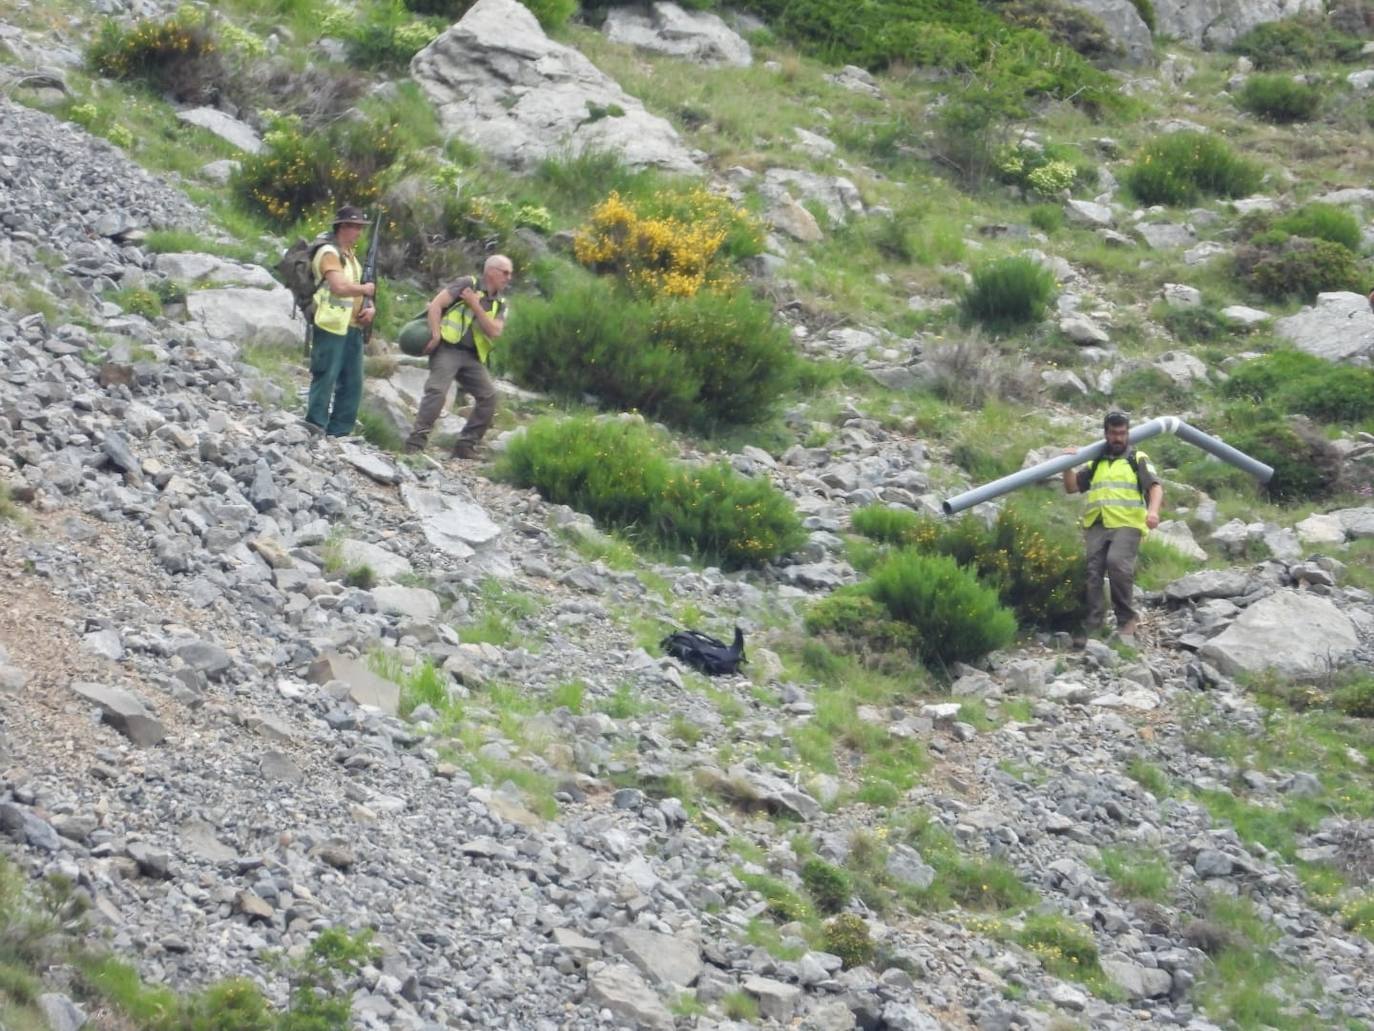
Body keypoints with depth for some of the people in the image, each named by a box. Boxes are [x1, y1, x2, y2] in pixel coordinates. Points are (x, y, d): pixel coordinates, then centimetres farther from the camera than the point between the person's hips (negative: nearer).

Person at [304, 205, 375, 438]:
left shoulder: (351, 256, 19)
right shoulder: (329, 253, -10)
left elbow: (357, 291, 23)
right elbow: (339, 287, -23)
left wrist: (369, 309, 3)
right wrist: (365, 289, -8)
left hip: (352, 328, 9)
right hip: (331, 327, -9)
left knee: (352, 384, 8)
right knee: (325, 380, -9)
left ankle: (338, 432, 12)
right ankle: (316, 428, -6)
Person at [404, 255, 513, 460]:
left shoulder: (501, 305, 15)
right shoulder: (468, 284, 0)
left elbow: (494, 331, -2)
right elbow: (435, 305, -7)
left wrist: (475, 305, -8)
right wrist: (435, 335, -17)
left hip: (472, 356, 6)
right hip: (448, 348, -6)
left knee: (489, 396, -2)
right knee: (437, 391, -20)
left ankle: (466, 445, 5)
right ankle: (415, 443, -20)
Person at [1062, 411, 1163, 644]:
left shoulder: (1138, 459, 14)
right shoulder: (1095, 463, 24)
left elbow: (1155, 487, 1)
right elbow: (1072, 487, 24)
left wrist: (1152, 510, -18)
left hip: (1126, 525, -4)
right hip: (1096, 526, 4)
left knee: (1117, 563, -27)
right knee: (1091, 572, -9)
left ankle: (1126, 620, -19)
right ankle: (1092, 624, -9)